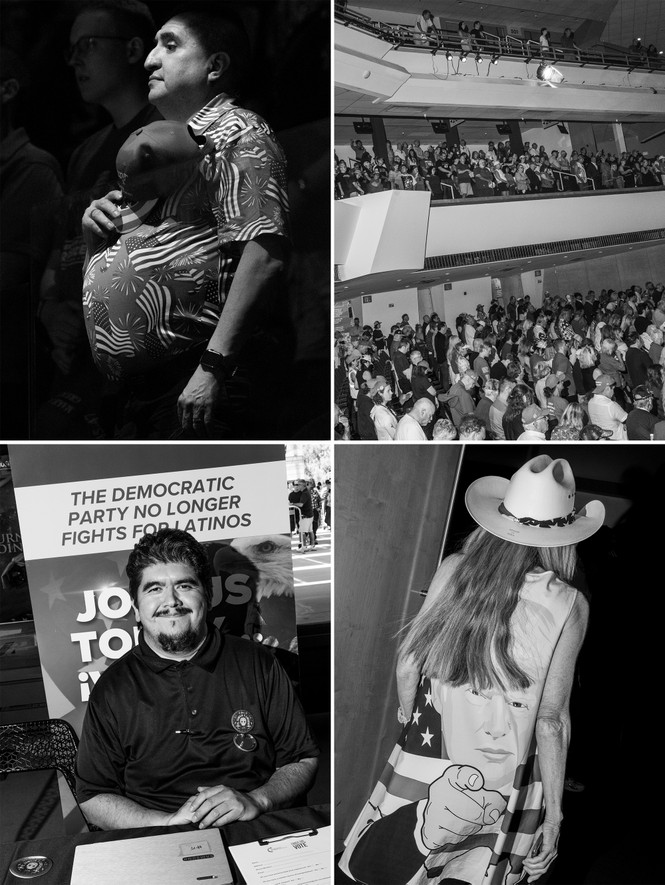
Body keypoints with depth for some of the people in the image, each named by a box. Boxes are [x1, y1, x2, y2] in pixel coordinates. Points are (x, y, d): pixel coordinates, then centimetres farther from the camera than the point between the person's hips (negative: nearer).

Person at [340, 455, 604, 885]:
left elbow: (408, 664, 0)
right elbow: (550, 720, -10)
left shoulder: (453, 569, -5)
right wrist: (554, 813, 0)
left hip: (426, 760, 2)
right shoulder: (569, 605, -12)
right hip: (500, 782, -2)